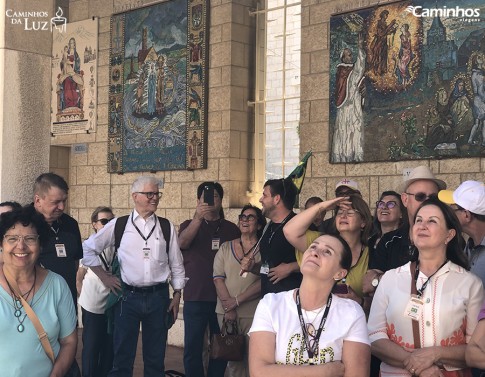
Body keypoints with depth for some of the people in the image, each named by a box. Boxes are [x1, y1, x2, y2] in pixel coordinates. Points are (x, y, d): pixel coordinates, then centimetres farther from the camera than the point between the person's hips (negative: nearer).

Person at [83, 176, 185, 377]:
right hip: (128, 296, -1)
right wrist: (103, 276, 5)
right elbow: (88, 248, 10)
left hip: (158, 297, 1)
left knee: (155, 357, 10)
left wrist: (177, 295, 7)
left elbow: (176, 264, 10)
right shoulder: (118, 225, 1)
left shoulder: (167, 227, 5)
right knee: (123, 355, 5)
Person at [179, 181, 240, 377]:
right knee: (192, 348, -2)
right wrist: (198, 217, -31)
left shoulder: (231, 229, 11)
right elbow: (183, 242, -14)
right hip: (195, 297, -1)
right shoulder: (190, 225, 7)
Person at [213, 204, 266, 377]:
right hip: (226, 311, 3)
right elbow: (218, 278, 3)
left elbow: (264, 281, -9)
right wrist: (228, 307, -8)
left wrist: (237, 300, -13)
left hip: (253, 312, -3)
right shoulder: (226, 248, 10)